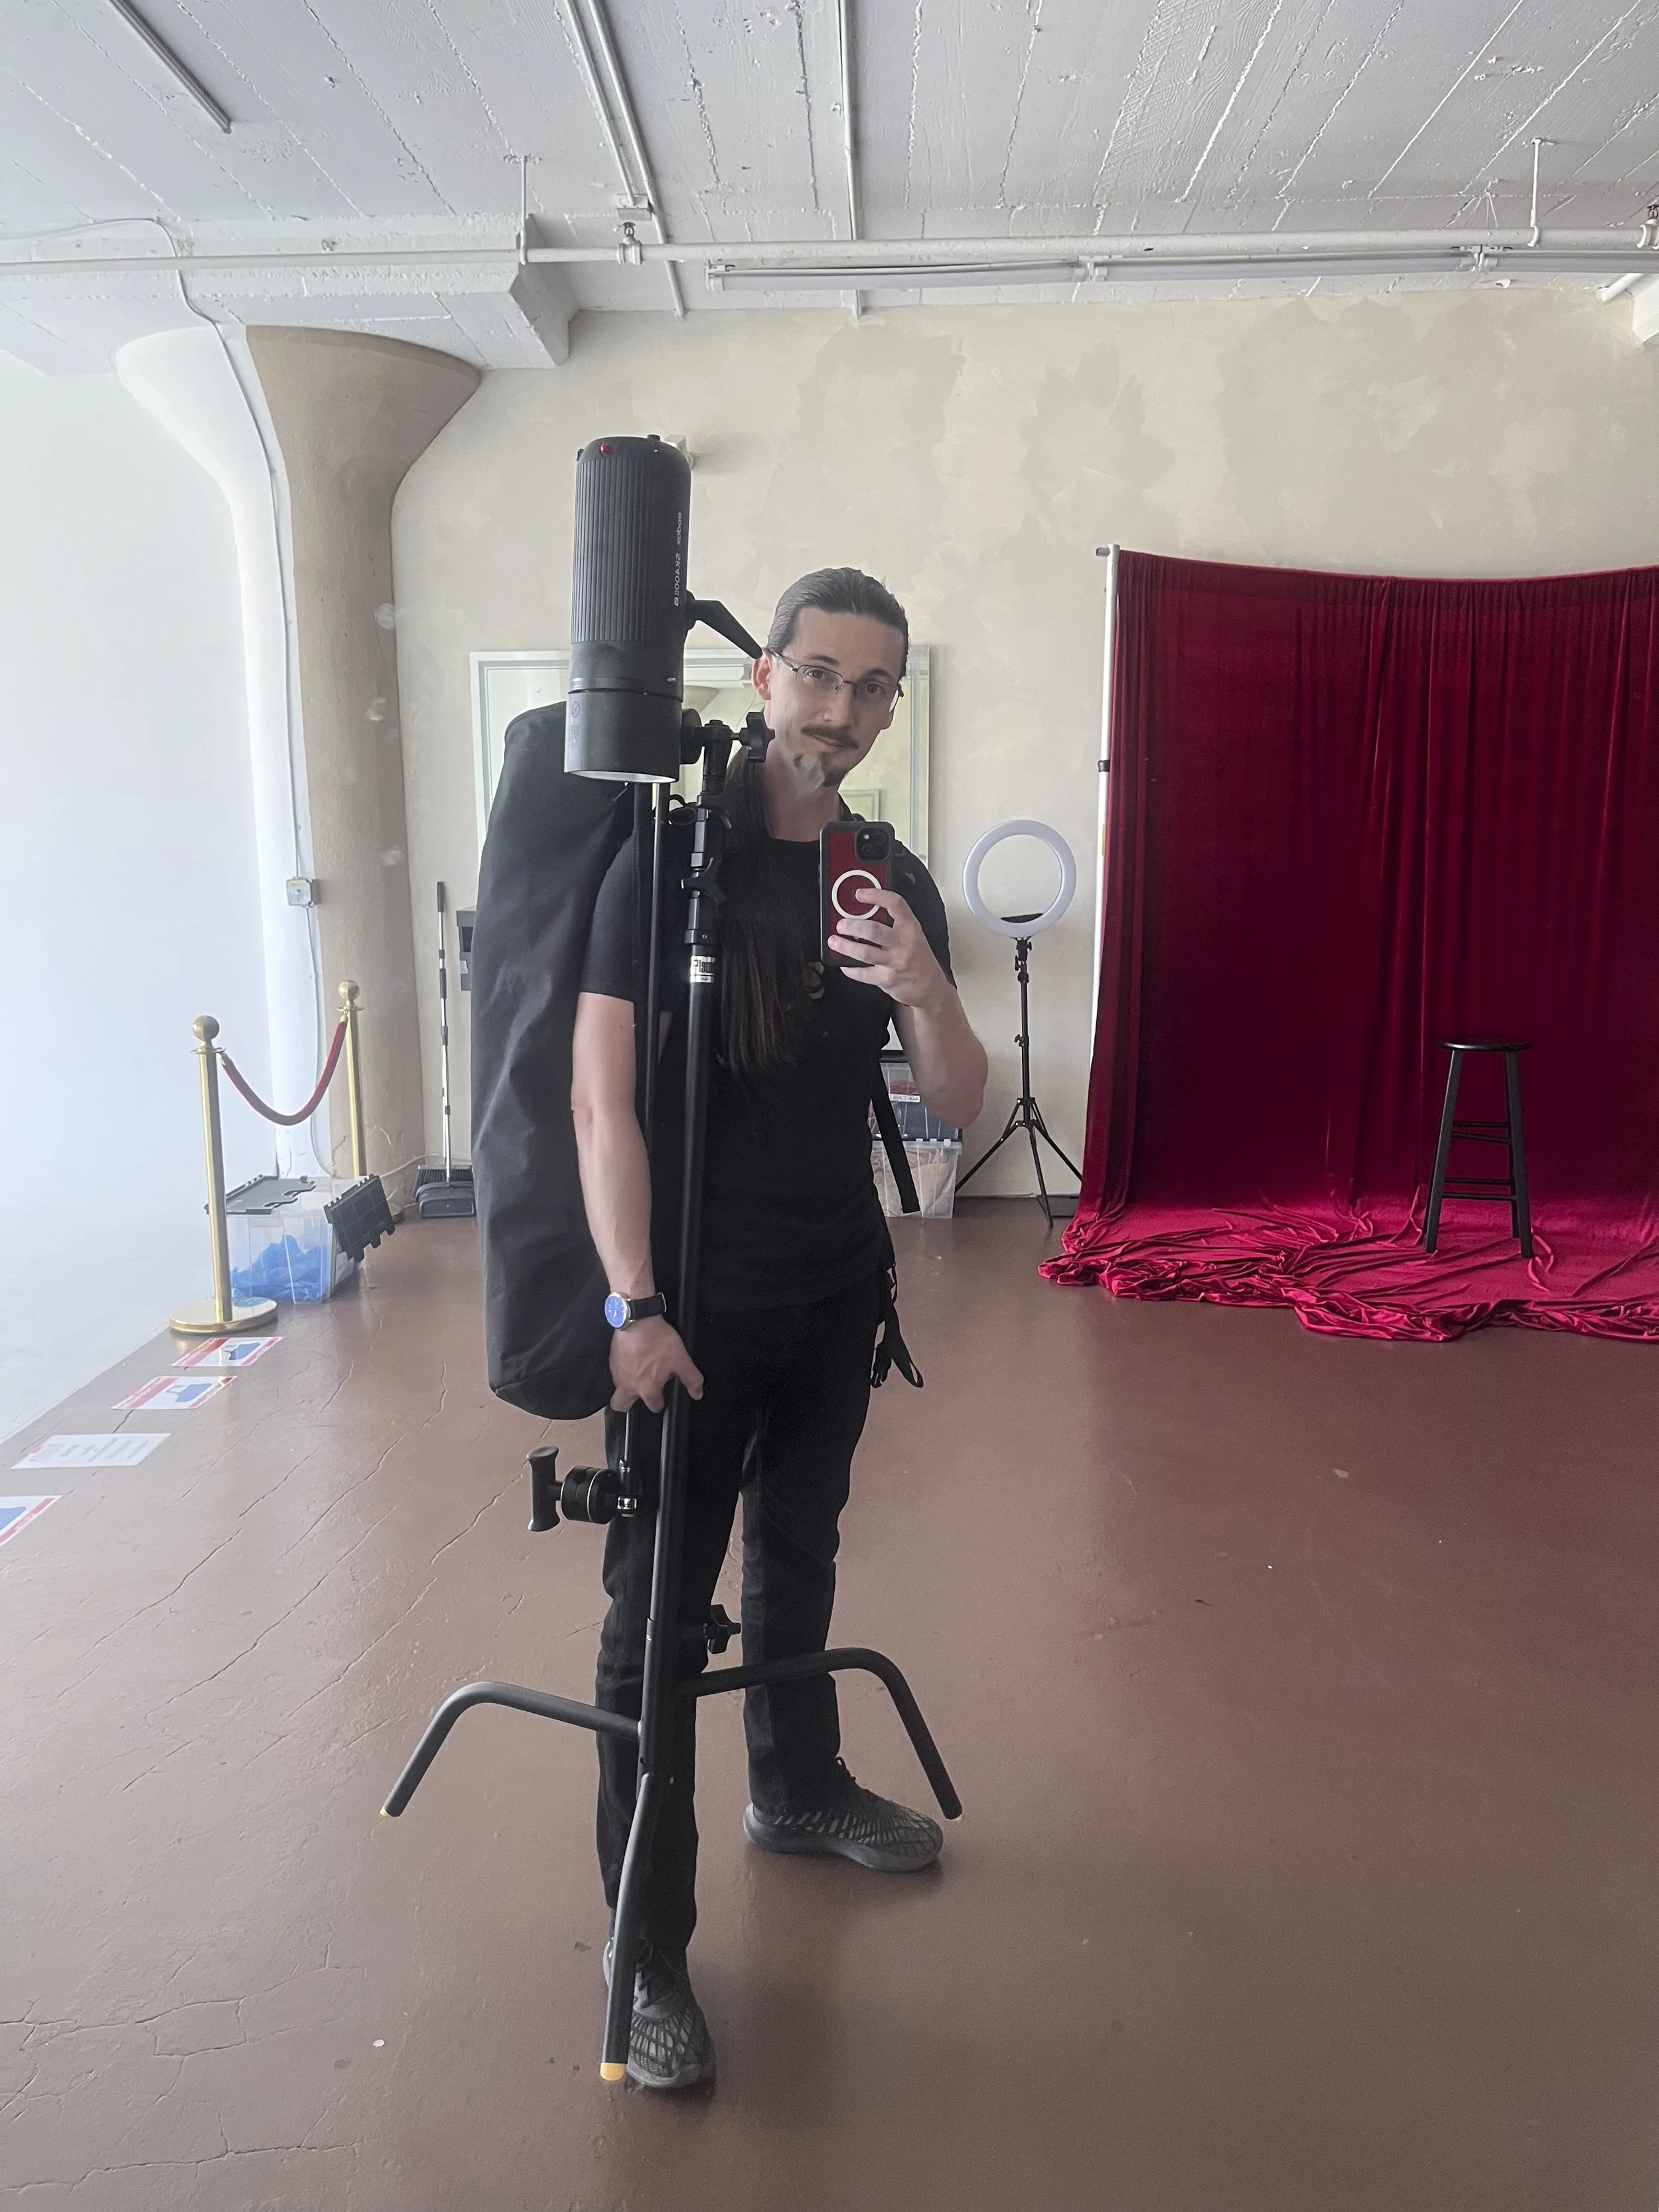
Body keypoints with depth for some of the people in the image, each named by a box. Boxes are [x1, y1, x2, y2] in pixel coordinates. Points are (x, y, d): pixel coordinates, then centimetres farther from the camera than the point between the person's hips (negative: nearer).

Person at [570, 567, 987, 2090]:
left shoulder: (894, 882, 3)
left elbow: (961, 1106, 1)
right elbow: (602, 1095, -15)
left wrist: (923, 989, -19)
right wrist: (637, 1304, -21)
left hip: (836, 1290, 5)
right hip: (697, 1302, -5)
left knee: (799, 1554, 21)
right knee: (659, 1614, 0)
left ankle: (798, 1790, 43)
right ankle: (650, 1949, 14)